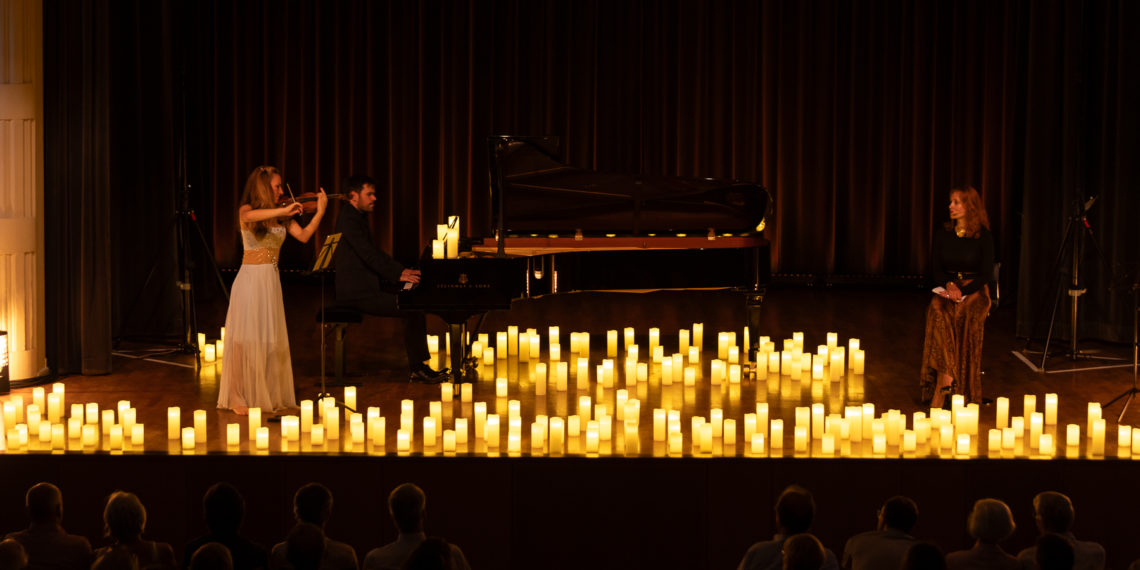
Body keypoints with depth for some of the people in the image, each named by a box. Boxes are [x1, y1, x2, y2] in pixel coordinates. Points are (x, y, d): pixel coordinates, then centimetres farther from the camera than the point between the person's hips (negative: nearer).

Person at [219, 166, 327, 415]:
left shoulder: (282, 216, 9)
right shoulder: (246, 212, -5)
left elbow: (304, 235, -3)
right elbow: (250, 216, -30)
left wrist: (320, 211, -11)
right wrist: (284, 210, -37)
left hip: (271, 281, 5)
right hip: (250, 279, -5)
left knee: (272, 339, 6)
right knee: (245, 339, -6)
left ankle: (270, 395, 14)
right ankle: (238, 398, -1)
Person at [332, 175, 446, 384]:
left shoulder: (357, 217, 19)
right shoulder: (348, 219, -14)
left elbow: (374, 253, 22)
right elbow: (368, 254, -20)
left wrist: (401, 270, 11)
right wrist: (398, 274, -18)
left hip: (366, 287, 11)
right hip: (356, 292, -11)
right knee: (413, 308, -16)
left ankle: (418, 367, 4)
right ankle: (418, 368, -7)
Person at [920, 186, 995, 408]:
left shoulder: (983, 236, 0)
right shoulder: (942, 234, 9)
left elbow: (986, 273, -4)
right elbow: (936, 268, 9)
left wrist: (962, 292, -19)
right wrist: (949, 285, -13)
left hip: (975, 290, -2)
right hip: (946, 289, 3)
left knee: (964, 315, -35)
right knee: (938, 311, -34)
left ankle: (940, 392, -36)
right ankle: (947, 378, -38)